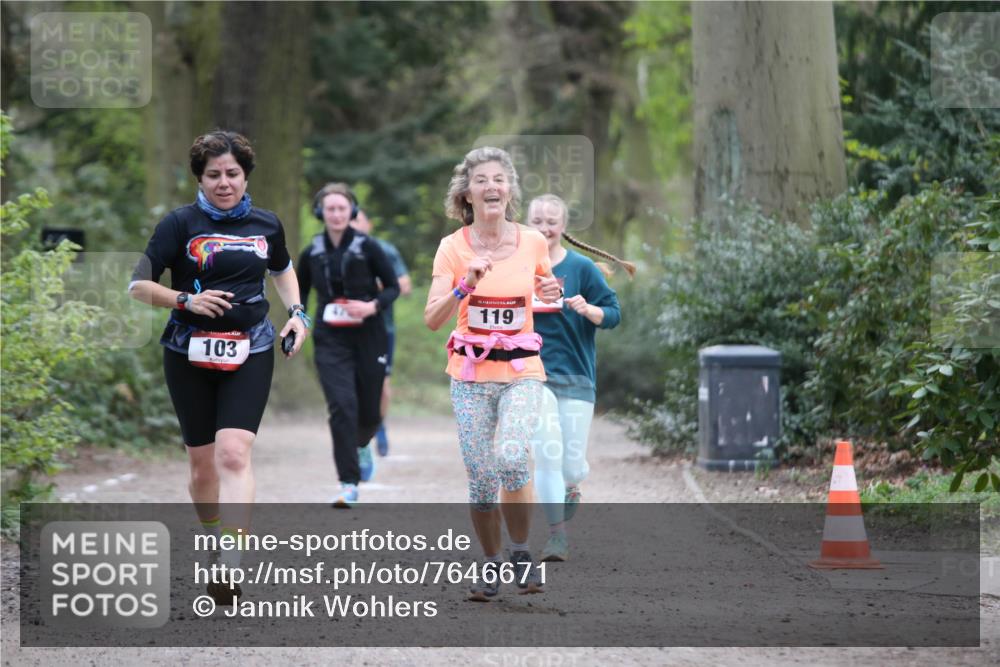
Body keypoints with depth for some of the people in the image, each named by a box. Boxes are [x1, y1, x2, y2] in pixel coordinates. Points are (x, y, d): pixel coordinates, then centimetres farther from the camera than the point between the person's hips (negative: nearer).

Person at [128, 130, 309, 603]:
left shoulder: (266, 224, 6)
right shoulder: (181, 223, -3)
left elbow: (282, 269, 28)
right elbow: (138, 285, -4)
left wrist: (296, 312, 12)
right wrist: (186, 301, -18)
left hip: (249, 352, 0)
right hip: (190, 352, 0)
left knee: (233, 453, -17)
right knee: (202, 462, 7)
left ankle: (230, 572, -23)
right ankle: (216, 544, 31)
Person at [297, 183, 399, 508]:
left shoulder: (367, 247, -5)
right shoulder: (312, 253, 3)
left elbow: (393, 286, 1)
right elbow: (300, 291, 19)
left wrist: (374, 306, -17)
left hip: (368, 338, 0)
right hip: (330, 341, 0)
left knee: (368, 410, 7)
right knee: (341, 405, -16)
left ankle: (358, 444, 45)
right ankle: (349, 484, -14)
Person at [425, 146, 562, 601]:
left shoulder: (533, 243, -1)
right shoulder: (453, 247, -5)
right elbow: (432, 319, -13)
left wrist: (551, 295, -5)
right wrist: (465, 285, -28)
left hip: (521, 370, 0)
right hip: (471, 373, 0)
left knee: (511, 457, -23)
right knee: (481, 475, -2)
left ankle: (521, 551, -1)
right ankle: (491, 564, 18)